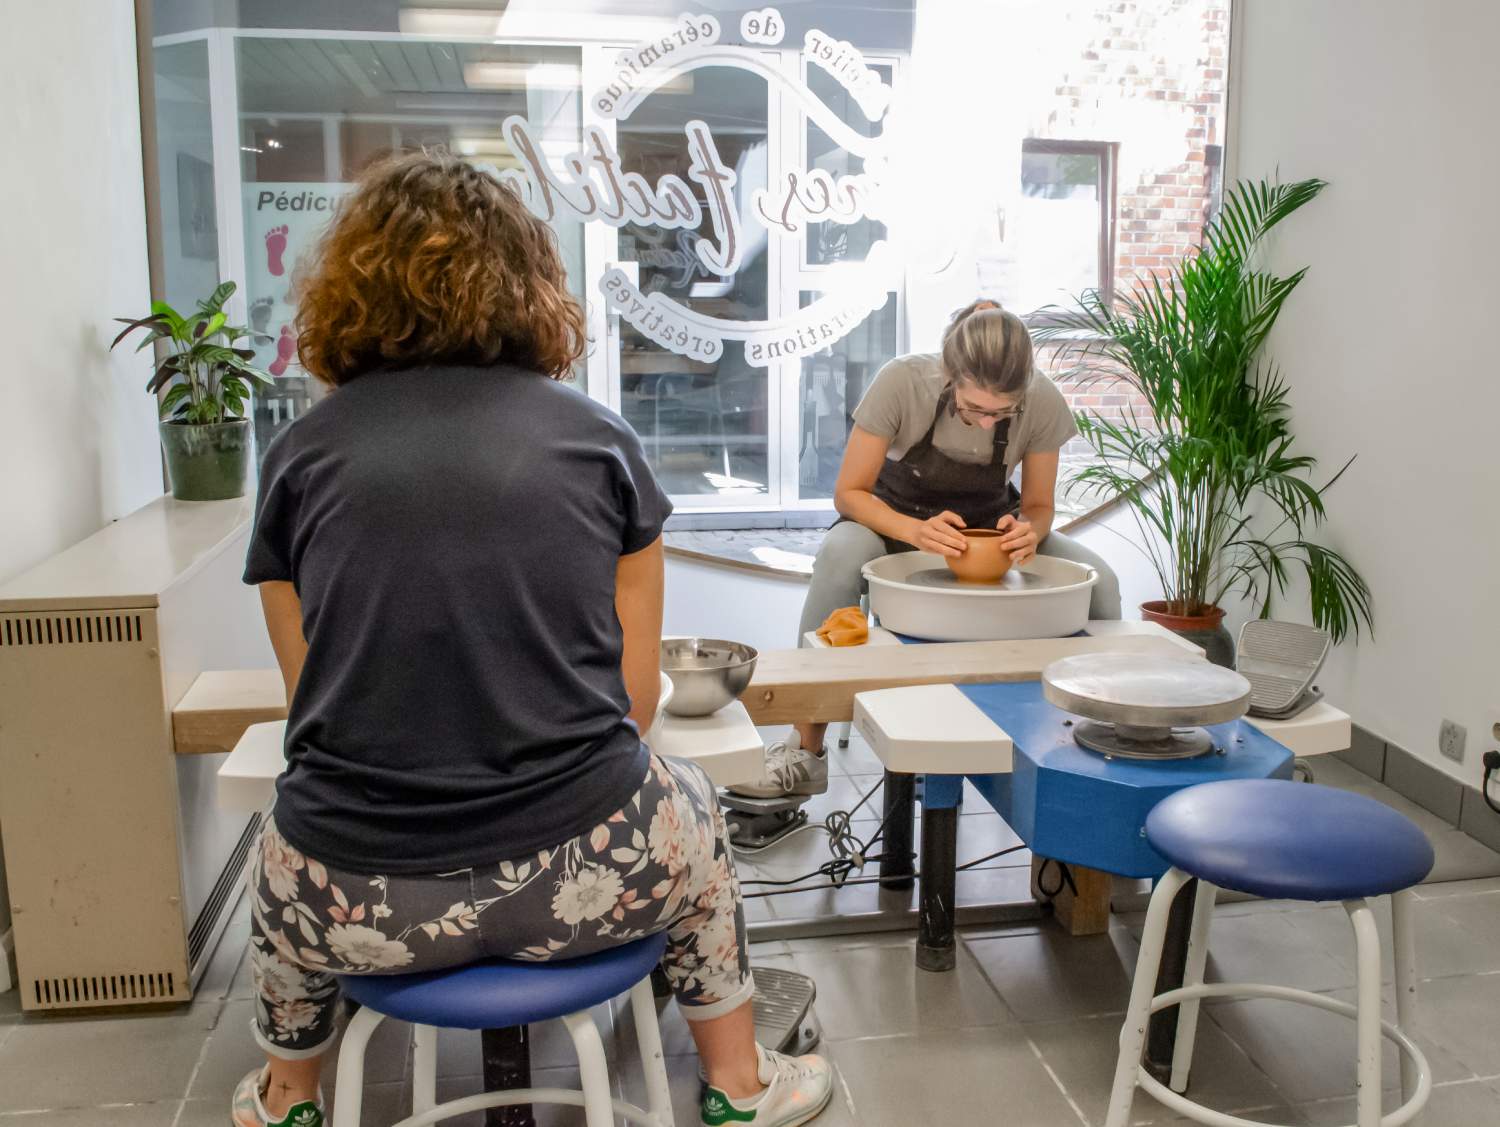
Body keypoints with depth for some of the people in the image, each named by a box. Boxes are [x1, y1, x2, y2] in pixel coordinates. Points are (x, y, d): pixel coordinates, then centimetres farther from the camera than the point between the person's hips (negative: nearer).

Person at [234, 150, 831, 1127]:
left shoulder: (304, 451, 1)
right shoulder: (598, 438, 0)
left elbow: (313, 695, 7)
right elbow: (637, 694, 2)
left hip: (358, 904, 1)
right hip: (582, 874, 0)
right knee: (690, 806, 34)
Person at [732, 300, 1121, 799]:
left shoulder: (1043, 403, -21)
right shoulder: (902, 382, -28)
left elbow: (1038, 505, -7)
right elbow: (848, 492, -21)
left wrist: (1028, 530, -32)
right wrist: (916, 531, -39)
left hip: (990, 524, 2)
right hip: (896, 516, -2)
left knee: (1097, 580, -24)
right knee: (840, 554, -38)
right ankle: (805, 752, -27)